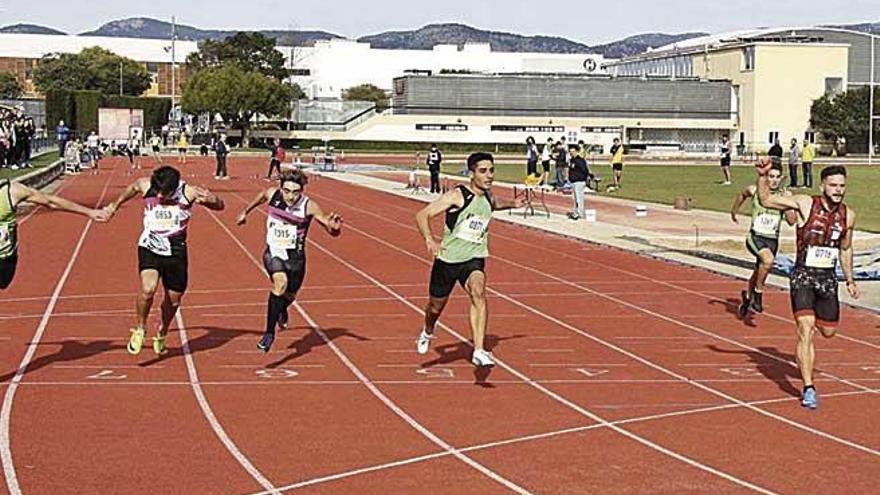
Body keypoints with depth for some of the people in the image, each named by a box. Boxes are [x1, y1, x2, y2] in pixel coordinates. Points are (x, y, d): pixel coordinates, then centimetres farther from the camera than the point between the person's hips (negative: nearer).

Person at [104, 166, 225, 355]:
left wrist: (210, 200, -29)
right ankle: (140, 329, 1)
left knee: (173, 300, 12)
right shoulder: (146, 186, -10)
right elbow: (132, 188, 15)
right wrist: (116, 205, 28)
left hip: (176, 252, 1)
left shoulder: (188, 192, -15)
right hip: (149, 247, -1)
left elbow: (220, 206, -6)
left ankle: (161, 335, 42)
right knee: (148, 289, -25)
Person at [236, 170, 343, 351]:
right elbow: (261, 196, 12)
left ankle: (282, 310, 58)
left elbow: (332, 231, -18)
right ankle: (269, 333, -22)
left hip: (295, 256, 1)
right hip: (273, 252, 0)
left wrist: (335, 226, -41)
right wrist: (245, 212, 26)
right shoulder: (272, 194, -14)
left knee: (289, 295, 18)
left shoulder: (309, 207, -21)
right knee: (280, 282, -29)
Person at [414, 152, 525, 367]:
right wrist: (429, 240, -34)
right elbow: (422, 215, -20)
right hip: (448, 259, -2)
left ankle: (479, 351, -34)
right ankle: (427, 333, 53)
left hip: (474, 259, 2)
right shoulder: (457, 196, -16)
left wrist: (512, 204, 14)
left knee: (478, 292, -28)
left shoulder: (488, 197, 3)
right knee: (436, 305, 16)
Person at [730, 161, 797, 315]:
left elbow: (792, 221, -9)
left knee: (759, 272, 19)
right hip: (755, 237, -3)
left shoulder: (785, 195, -5)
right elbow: (742, 195, 17)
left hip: (772, 240, 3)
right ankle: (758, 291, -11)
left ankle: (748, 297, 48)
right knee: (768, 259, -32)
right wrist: (733, 212, 30)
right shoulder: (754, 190, -7)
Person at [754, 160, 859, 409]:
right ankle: (808, 389, -11)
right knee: (806, 331, -15)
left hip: (828, 278, 5)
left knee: (828, 331, 12)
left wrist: (850, 280, 22)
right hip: (803, 276, -5)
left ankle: (807, 322, 49)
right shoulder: (805, 204, -10)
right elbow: (766, 200, -12)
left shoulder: (848, 215, 3)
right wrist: (763, 176, -27)